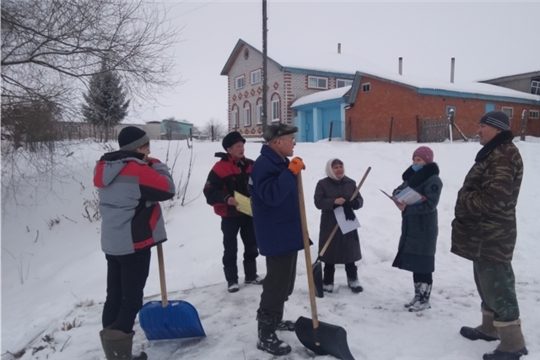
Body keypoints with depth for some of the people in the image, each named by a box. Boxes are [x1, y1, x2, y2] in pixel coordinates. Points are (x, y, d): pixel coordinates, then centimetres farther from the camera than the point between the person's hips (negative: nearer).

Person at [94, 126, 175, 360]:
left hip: (112, 243, 8)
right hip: (134, 244, -8)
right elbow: (167, 189, -10)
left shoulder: (105, 168, 9)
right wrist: (156, 165, 3)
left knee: (114, 296, 15)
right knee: (132, 299, 1)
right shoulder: (138, 170, -17)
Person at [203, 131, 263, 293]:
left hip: (249, 213, 5)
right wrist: (226, 198, -30)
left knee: (251, 245, 15)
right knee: (230, 248, 6)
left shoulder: (250, 165, 1)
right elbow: (209, 191, -17)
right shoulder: (220, 167, -14)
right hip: (230, 215, -5)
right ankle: (232, 279, 18)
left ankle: (251, 275, 31)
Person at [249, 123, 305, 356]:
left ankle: (275, 319, 36)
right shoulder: (264, 164, -19)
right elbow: (272, 196, -32)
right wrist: (291, 172, -30)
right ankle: (265, 335, 4)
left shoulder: (279, 163, 13)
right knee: (276, 284, -6)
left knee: (284, 282, 20)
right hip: (277, 237, -10)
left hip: (287, 234, 10)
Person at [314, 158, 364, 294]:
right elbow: (318, 202, -12)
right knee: (330, 253, 3)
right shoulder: (322, 184, -4)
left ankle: (353, 280, 24)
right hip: (329, 224, -3)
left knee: (350, 252, 10)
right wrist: (334, 201, -26)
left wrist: (353, 203, -21)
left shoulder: (350, 183, 4)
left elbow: (360, 200, 2)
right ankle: (328, 282, 14)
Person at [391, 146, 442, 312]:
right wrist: (397, 196, -11)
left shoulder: (433, 180, -13)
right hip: (410, 227, 9)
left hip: (424, 229, -9)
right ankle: (418, 296, 25)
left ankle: (424, 300, 7)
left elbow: (429, 205, -21)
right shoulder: (412, 176, 15)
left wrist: (406, 207, -24)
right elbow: (399, 190, 12)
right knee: (414, 263, 14)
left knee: (423, 264, -3)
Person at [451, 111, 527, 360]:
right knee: (487, 281, 20)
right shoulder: (494, 153, 15)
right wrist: (466, 202, 6)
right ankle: (490, 328, 34)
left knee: (496, 284, -4)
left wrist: (464, 201, -12)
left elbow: (493, 200, -26)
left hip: (492, 235, -11)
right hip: (484, 233, 11)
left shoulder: (504, 156, -19)